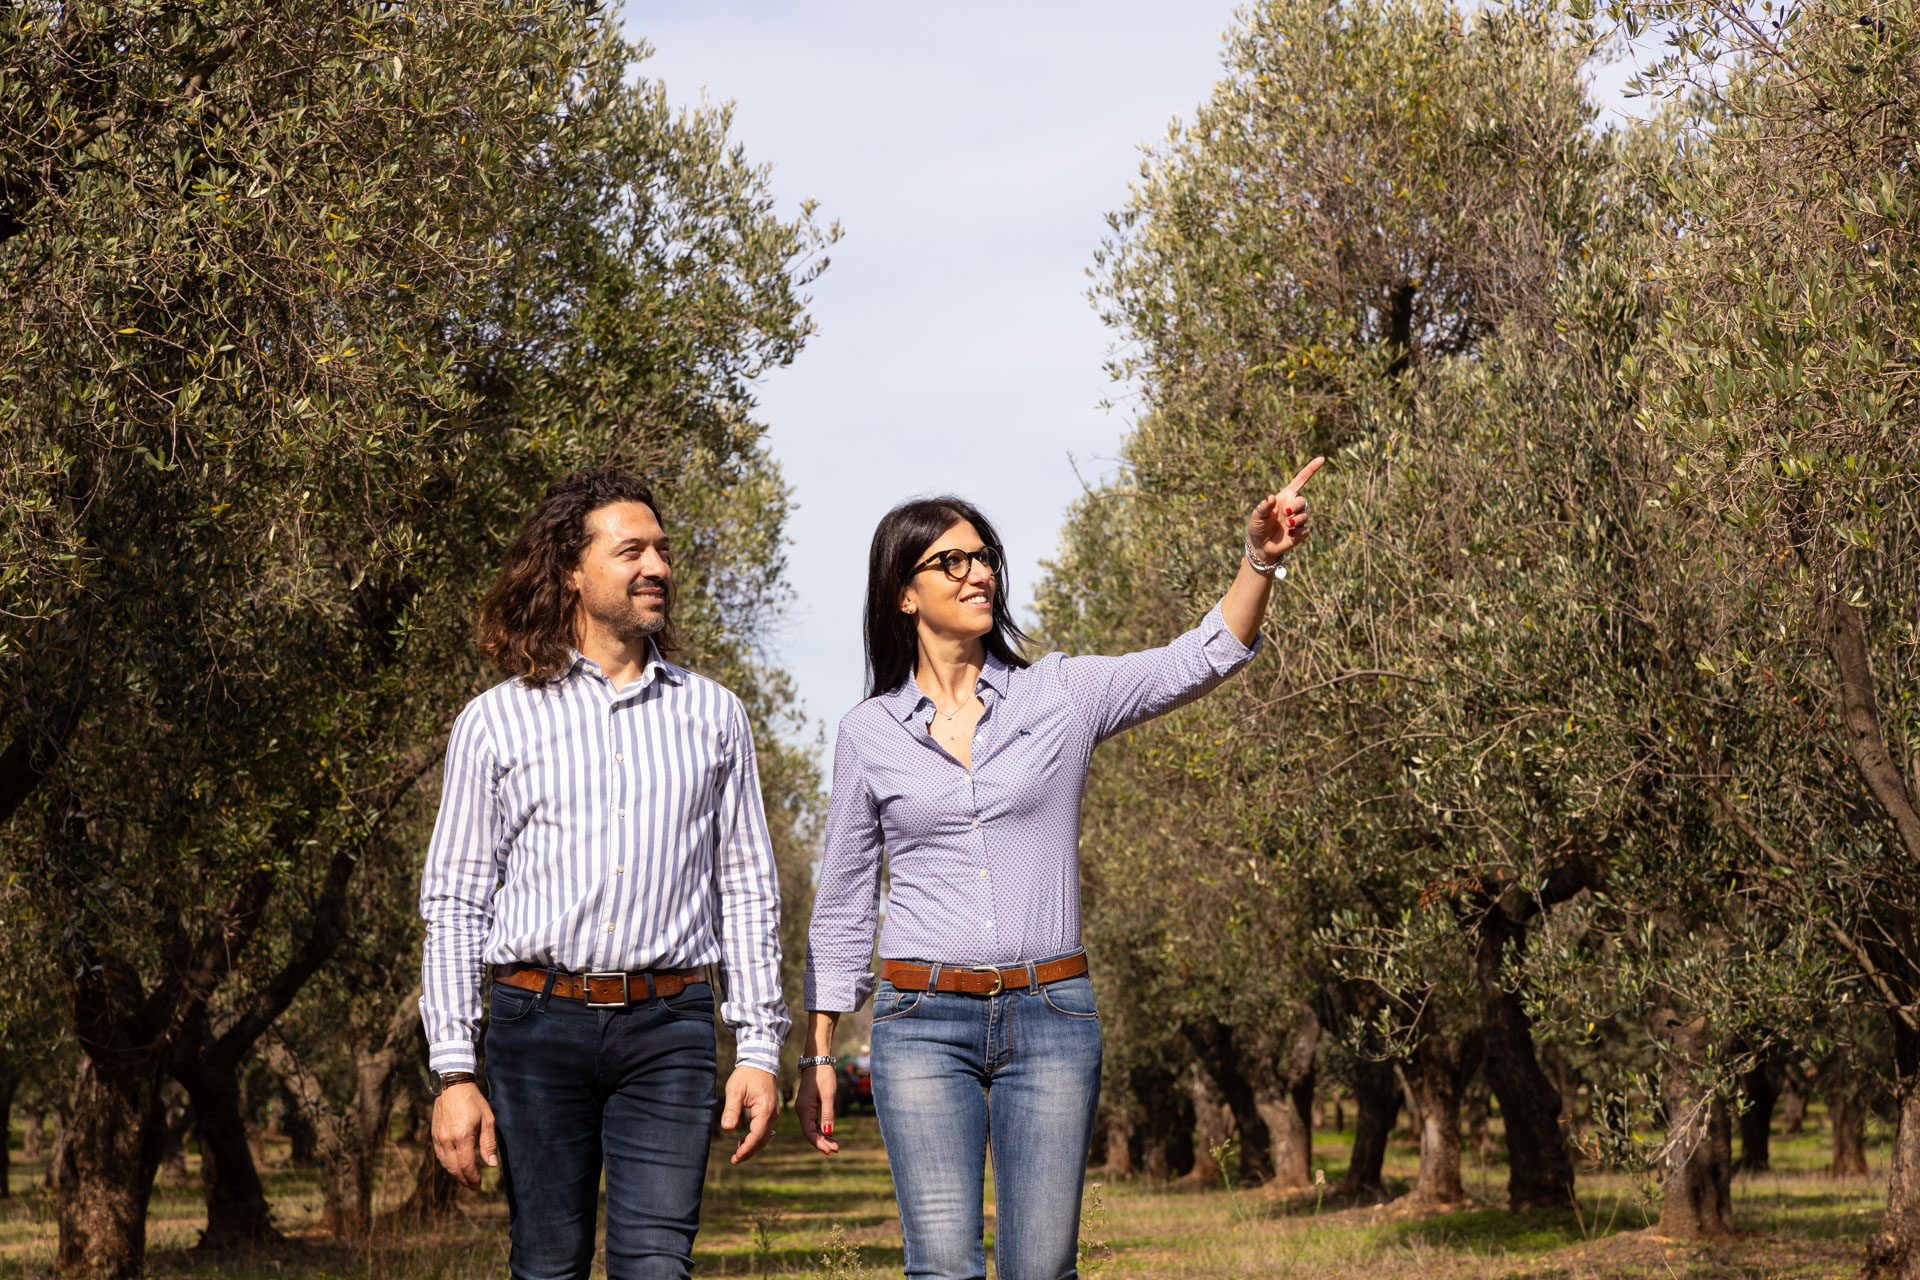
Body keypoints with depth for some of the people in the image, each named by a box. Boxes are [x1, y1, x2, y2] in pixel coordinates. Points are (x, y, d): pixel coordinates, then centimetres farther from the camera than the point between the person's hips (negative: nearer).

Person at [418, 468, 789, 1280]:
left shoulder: (713, 716, 12)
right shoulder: (496, 722, 6)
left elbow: (747, 890, 13)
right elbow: (454, 905, 5)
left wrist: (761, 1049, 5)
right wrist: (454, 1074, -2)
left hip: (668, 1029, 1)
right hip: (539, 1026, 0)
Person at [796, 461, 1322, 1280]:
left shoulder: (1060, 695, 5)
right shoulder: (870, 731, 6)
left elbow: (1196, 662, -9)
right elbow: (842, 903, 12)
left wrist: (1259, 561, -26)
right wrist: (818, 1054, 10)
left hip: (1050, 1018, 1)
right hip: (923, 1023, -1)